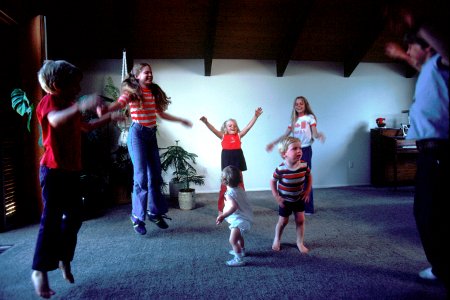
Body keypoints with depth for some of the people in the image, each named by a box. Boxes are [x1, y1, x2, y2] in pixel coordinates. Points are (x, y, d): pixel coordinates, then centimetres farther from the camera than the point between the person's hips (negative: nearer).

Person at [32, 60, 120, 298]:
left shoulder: (70, 106, 14)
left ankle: (64, 259, 26)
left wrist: (109, 117, 22)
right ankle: (40, 270, 6)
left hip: (72, 169, 8)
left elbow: (86, 126, 29)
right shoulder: (48, 101, -12)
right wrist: (81, 106, -55)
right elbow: (55, 120, -37)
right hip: (53, 170, -8)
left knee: (75, 216, 10)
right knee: (52, 219, -5)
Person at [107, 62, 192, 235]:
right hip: (137, 133, -6)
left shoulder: (154, 92, 14)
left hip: (151, 134, 6)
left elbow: (161, 113, 24)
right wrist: (105, 110, -45)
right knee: (141, 176, -8)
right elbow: (119, 104, -23)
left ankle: (154, 212, 21)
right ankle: (137, 216, 5)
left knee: (155, 175, 8)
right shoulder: (131, 91, -4)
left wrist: (181, 120, 31)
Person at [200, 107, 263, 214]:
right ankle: (221, 209, 14)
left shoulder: (239, 135, 8)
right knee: (225, 186, 5)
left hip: (237, 159, 2)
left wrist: (256, 116, -6)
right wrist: (206, 122, -24)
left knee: (240, 186, 10)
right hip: (227, 161, -2)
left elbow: (249, 126, 2)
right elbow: (213, 129, -8)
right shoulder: (223, 136, 4)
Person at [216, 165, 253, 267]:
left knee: (233, 240, -5)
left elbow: (234, 206, -40)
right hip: (246, 217, 10)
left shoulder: (229, 193, -23)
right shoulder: (239, 189, 3)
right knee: (238, 235, 31)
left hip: (240, 220, -10)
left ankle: (239, 259, 1)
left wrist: (223, 216, -42)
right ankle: (241, 251, 50)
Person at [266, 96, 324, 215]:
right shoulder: (294, 120, 14)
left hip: (306, 150, -5)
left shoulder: (310, 117, 1)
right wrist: (273, 143, 15)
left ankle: (308, 208, 0)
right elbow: (285, 135, 16)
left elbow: (314, 133, -8)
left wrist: (318, 135, -31)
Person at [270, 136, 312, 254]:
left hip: (299, 199, 3)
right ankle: (277, 240, 36)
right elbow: (273, 181, -14)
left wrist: (307, 191, -2)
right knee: (283, 221, 11)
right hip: (285, 200, -3)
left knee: (300, 220, 8)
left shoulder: (304, 165, -18)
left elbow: (309, 177, 2)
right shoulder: (281, 169, -28)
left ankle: (300, 242, 28)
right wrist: (277, 197, -14)